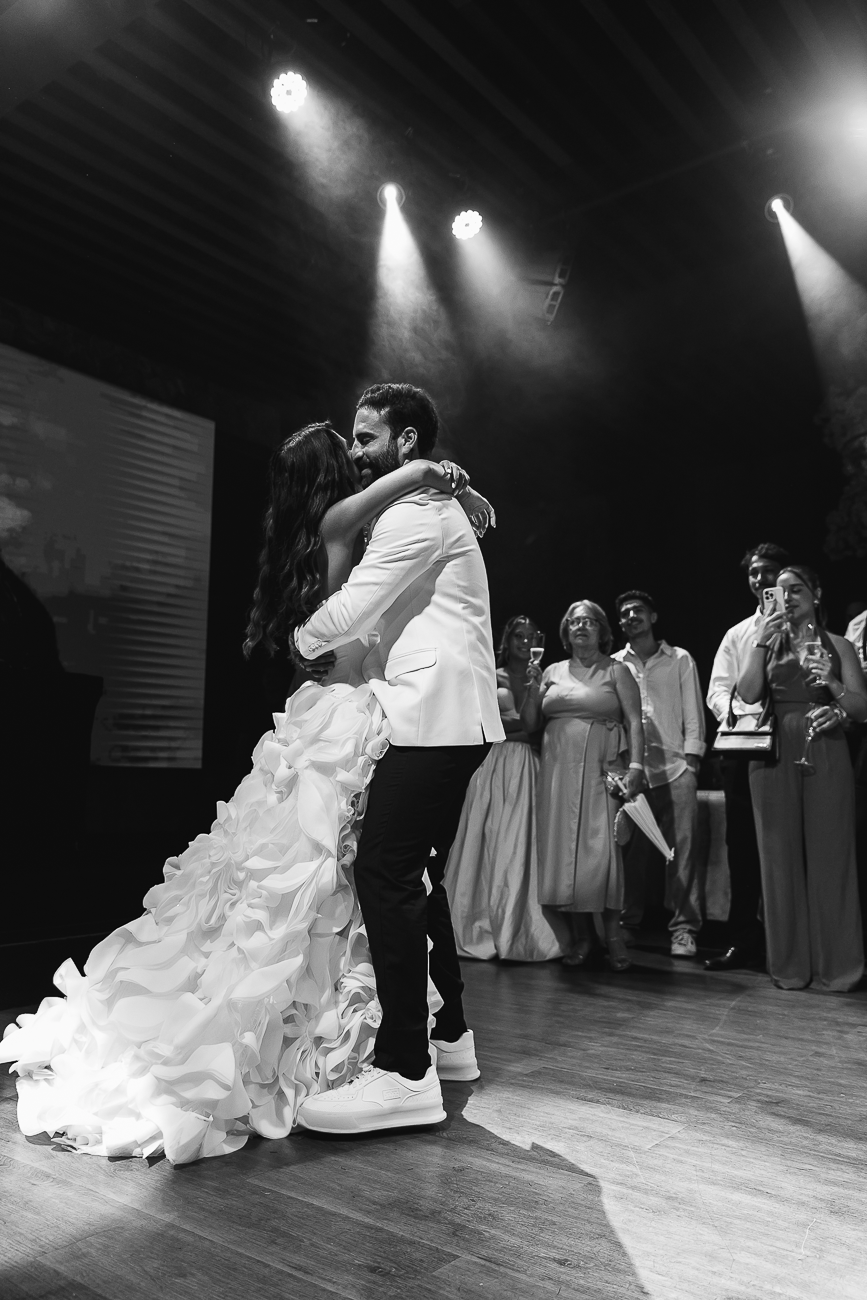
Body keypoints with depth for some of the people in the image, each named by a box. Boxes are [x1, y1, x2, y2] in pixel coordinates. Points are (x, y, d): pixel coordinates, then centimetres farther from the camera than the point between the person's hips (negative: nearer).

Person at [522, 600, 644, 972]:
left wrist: (635, 765, -14)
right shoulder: (553, 672, 15)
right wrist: (534, 689, -1)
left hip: (602, 770, -3)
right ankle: (580, 935, 9)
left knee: (602, 847, -12)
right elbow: (528, 724, 14)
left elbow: (634, 721, -2)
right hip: (559, 770, 3)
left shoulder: (616, 671, 7)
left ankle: (612, 934, -1)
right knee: (564, 847, 0)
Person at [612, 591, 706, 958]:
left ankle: (683, 928, 3)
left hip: (674, 768, -1)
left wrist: (691, 761, -3)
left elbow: (693, 715, 7)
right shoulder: (614, 665, 12)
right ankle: (627, 923, 16)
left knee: (682, 849, -4)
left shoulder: (680, 660, 11)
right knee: (630, 850, 4)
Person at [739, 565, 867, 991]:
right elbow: (748, 694, -4)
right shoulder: (766, 642, 11)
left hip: (825, 755, -1)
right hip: (774, 754, 1)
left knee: (829, 855, -1)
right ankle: (789, 964, 13)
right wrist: (760, 642, -8)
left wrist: (831, 681, -14)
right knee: (781, 856, 3)